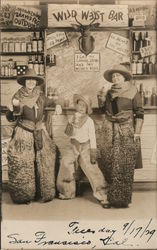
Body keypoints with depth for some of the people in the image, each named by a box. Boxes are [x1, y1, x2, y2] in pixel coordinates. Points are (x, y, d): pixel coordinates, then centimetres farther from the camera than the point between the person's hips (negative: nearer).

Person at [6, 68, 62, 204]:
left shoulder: (40, 95, 3)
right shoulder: (18, 97, -5)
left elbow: (49, 102, 26)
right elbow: (10, 118, -2)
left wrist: (56, 105, 6)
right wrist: (12, 110, -22)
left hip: (40, 134, 3)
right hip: (23, 135, -3)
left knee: (43, 164, 3)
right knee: (23, 165, -1)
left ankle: (44, 193, 15)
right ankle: (24, 196, 12)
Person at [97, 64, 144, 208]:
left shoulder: (132, 92, 0)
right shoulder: (110, 93, 15)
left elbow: (139, 114, -3)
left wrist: (137, 133, -10)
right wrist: (102, 102, 4)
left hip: (126, 133, -4)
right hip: (109, 132, 5)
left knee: (124, 167, -4)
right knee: (109, 165, 1)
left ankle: (123, 199, 5)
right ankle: (111, 198, 14)